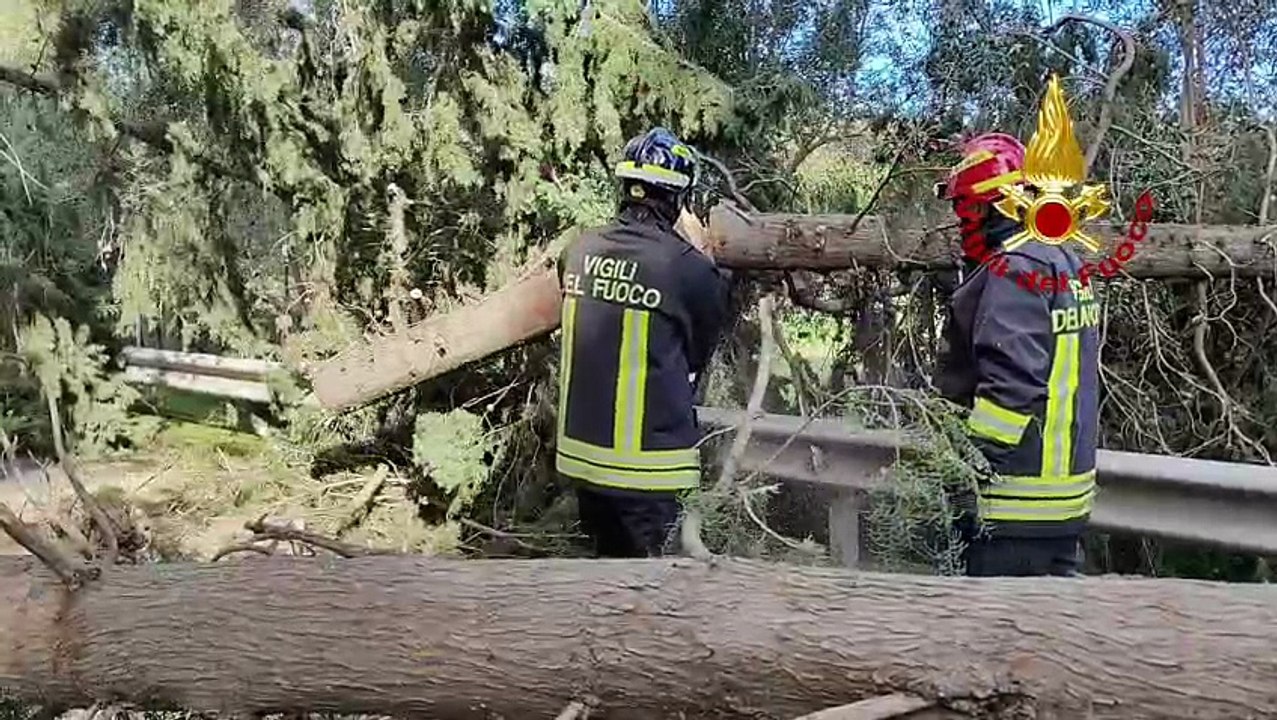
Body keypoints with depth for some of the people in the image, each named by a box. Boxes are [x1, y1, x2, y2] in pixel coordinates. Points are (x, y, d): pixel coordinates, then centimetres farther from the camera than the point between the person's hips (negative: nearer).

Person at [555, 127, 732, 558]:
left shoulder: (579, 252, -2)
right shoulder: (691, 270, -17)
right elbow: (698, 355, -1)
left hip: (581, 450, 5)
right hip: (644, 461, -5)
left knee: (609, 552, 22)